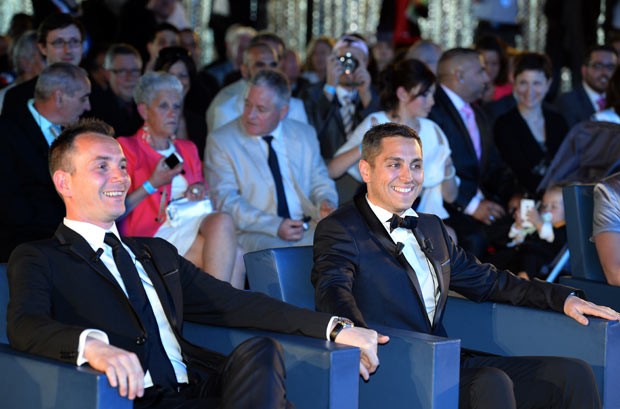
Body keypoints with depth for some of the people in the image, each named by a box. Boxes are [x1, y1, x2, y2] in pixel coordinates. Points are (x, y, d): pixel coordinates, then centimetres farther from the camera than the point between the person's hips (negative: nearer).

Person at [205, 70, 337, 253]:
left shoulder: (305, 135, 15)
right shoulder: (221, 141, 2)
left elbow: (320, 183, 20)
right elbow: (226, 200, -5)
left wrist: (325, 204, -6)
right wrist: (275, 226, -17)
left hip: (309, 229, 5)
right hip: (256, 234, -5)